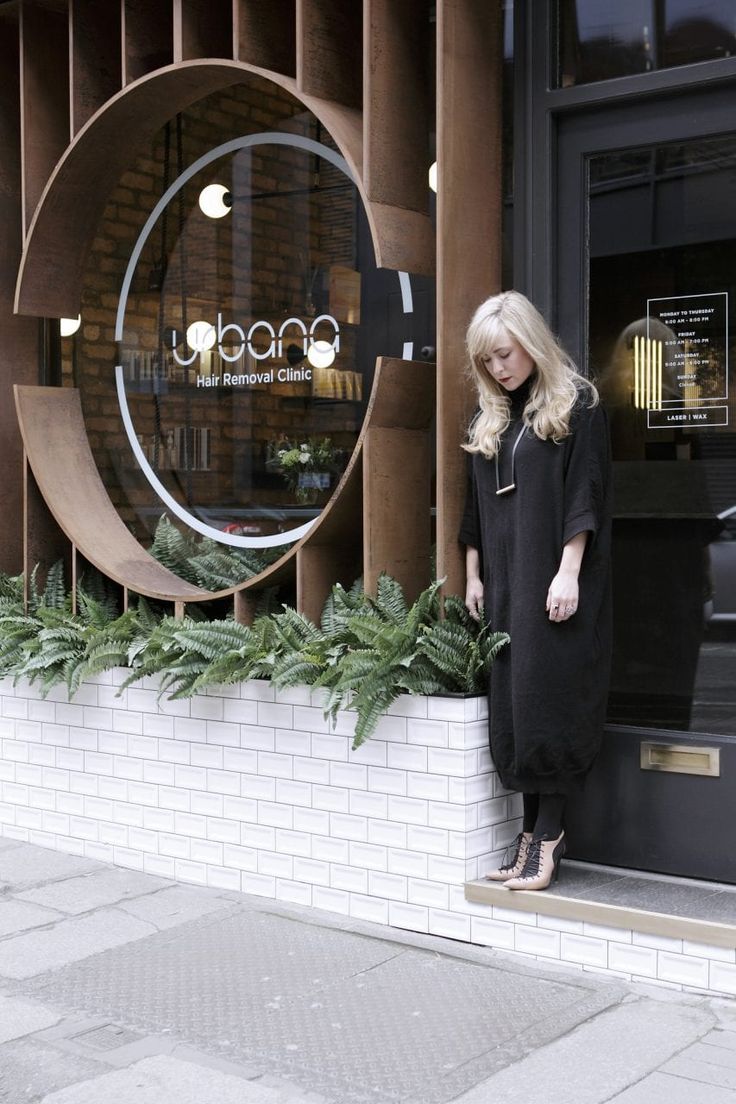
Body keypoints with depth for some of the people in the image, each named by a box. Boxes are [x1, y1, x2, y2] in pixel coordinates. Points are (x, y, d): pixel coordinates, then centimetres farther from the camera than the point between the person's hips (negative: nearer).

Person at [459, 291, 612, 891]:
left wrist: (568, 574, -16)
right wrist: (473, 575, 13)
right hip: (504, 583, 6)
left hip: (553, 581, -6)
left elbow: (584, 494, -10)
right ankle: (532, 829, 10)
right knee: (511, 701, 4)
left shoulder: (577, 406, -3)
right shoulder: (490, 420, 15)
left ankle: (549, 833, -1)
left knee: (546, 698, -8)